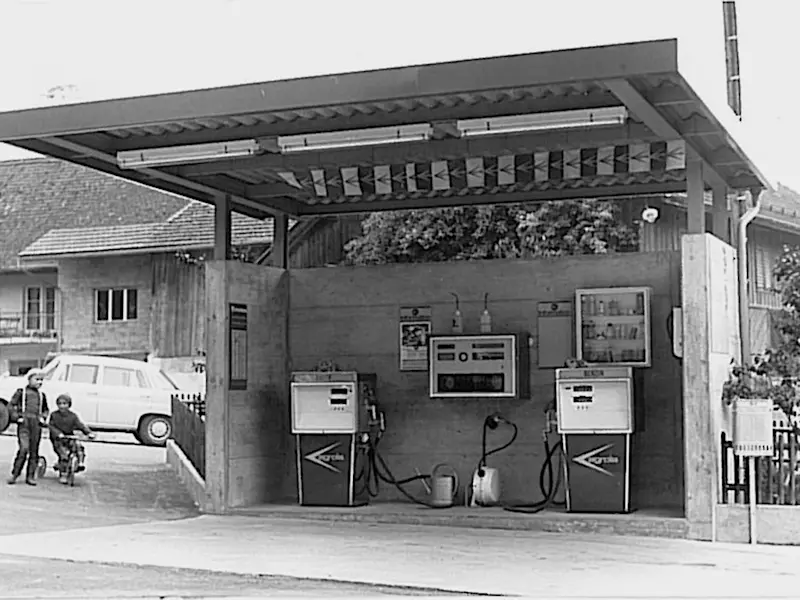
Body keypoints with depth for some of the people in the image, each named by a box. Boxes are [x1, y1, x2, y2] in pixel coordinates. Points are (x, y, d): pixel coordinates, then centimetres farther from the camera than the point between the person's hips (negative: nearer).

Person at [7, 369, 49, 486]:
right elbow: (11, 405, 4)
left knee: (34, 451, 3)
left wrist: (43, 417, 10)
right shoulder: (21, 392, 5)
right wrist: (17, 417, -6)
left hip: (36, 424, 4)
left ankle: (30, 476, 10)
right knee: (24, 448, -17)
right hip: (24, 423, -4)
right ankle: (15, 474, -6)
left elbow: (46, 409, 28)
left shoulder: (42, 395, 16)